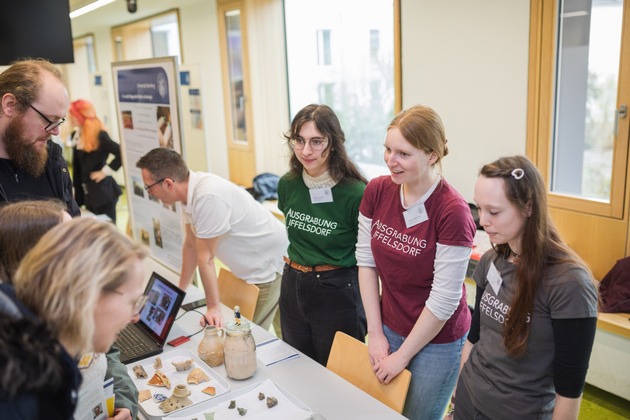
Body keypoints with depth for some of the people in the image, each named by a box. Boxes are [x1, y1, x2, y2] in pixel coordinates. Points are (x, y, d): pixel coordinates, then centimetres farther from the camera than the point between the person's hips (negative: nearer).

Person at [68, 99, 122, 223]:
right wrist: (78, 194, 13)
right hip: (86, 193, 8)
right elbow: (76, 167, 13)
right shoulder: (75, 135, 8)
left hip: (103, 192, -8)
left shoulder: (99, 135, -15)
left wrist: (105, 171, -19)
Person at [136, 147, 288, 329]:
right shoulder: (191, 191, -2)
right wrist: (180, 290, 15)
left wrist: (214, 308, -15)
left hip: (269, 264, -8)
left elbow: (205, 257, -23)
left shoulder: (208, 197, -30)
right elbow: (190, 245, 8)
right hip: (249, 266, 8)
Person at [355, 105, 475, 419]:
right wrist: (376, 334, -3)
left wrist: (403, 355, -11)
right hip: (390, 328, 5)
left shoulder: (452, 212, -24)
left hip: (437, 340, -4)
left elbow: (444, 299, -20)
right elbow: (366, 262, -2)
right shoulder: (376, 191, -8)